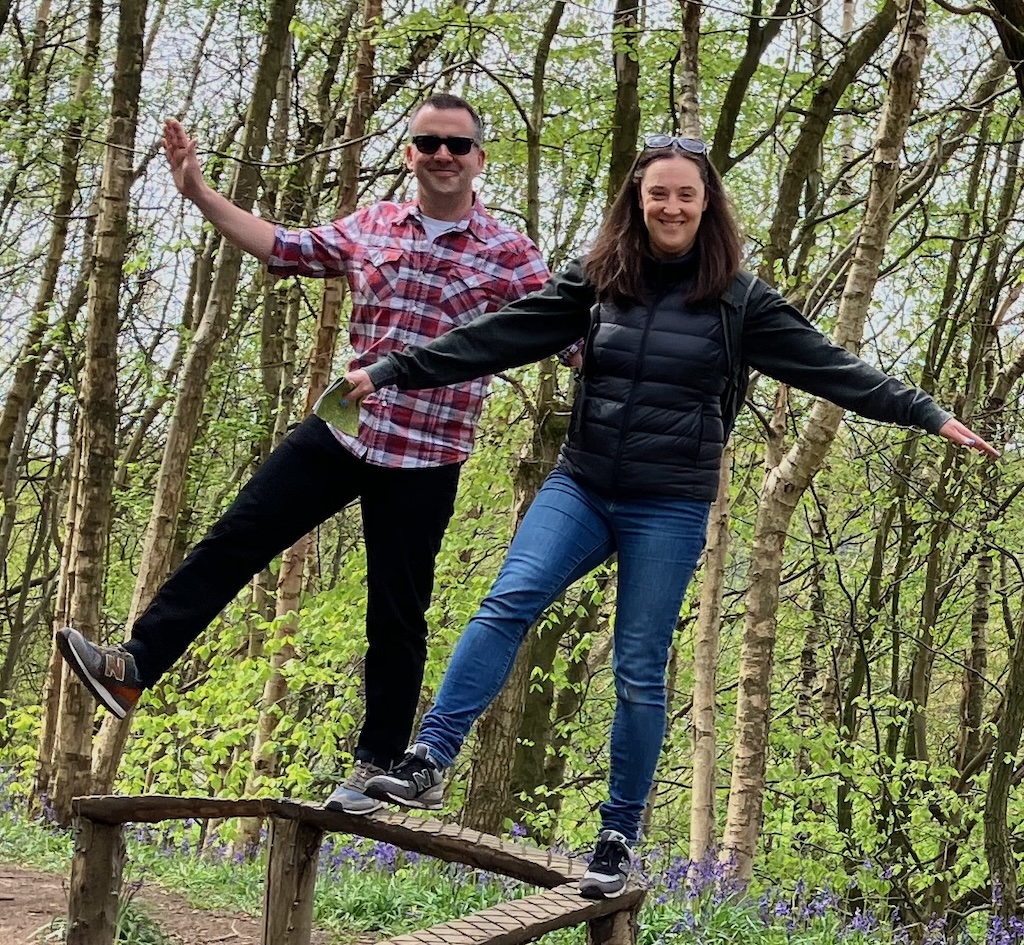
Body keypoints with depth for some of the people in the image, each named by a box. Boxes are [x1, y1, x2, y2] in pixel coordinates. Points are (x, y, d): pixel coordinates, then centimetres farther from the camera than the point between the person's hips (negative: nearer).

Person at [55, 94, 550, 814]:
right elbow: (284, 248, 16)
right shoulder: (370, 227, 6)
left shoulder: (509, 256, -6)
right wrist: (198, 190, 12)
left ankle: (378, 765, 16)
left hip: (426, 458, -4)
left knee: (397, 615, 5)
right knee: (235, 540, -1)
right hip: (342, 432, 4)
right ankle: (133, 668, 2)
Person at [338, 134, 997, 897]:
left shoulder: (739, 300, -2)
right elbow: (499, 339, 2)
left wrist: (929, 415, -5)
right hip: (580, 486, 2)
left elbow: (829, 368, -1)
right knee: (510, 601, -21)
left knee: (639, 673, 1)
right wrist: (394, 371, -2)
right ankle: (429, 763, -24)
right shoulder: (594, 281, 2)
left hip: (669, 510, -1)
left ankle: (620, 838, 13)